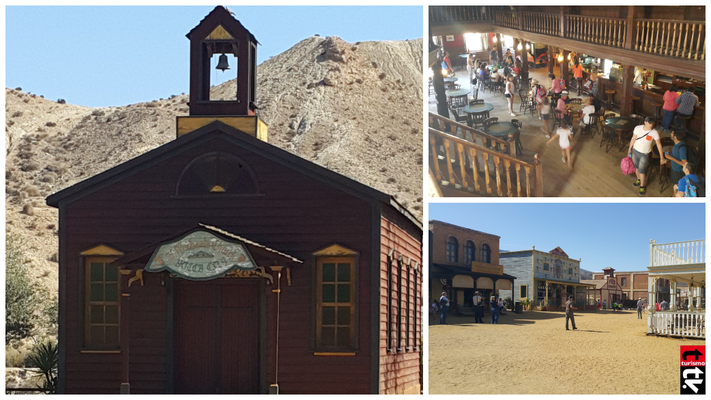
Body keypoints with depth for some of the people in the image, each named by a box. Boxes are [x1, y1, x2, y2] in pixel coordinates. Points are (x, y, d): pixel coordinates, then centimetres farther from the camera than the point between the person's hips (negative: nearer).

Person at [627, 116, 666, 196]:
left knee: (641, 170, 3)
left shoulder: (654, 132, -23)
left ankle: (642, 186, 24)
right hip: (635, 151, 3)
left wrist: (662, 158, -14)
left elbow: (659, 145, -17)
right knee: (636, 167, 21)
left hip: (644, 154, -3)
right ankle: (639, 180, 49)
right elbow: (633, 139, -3)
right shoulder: (638, 128, -17)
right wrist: (630, 149, 6)